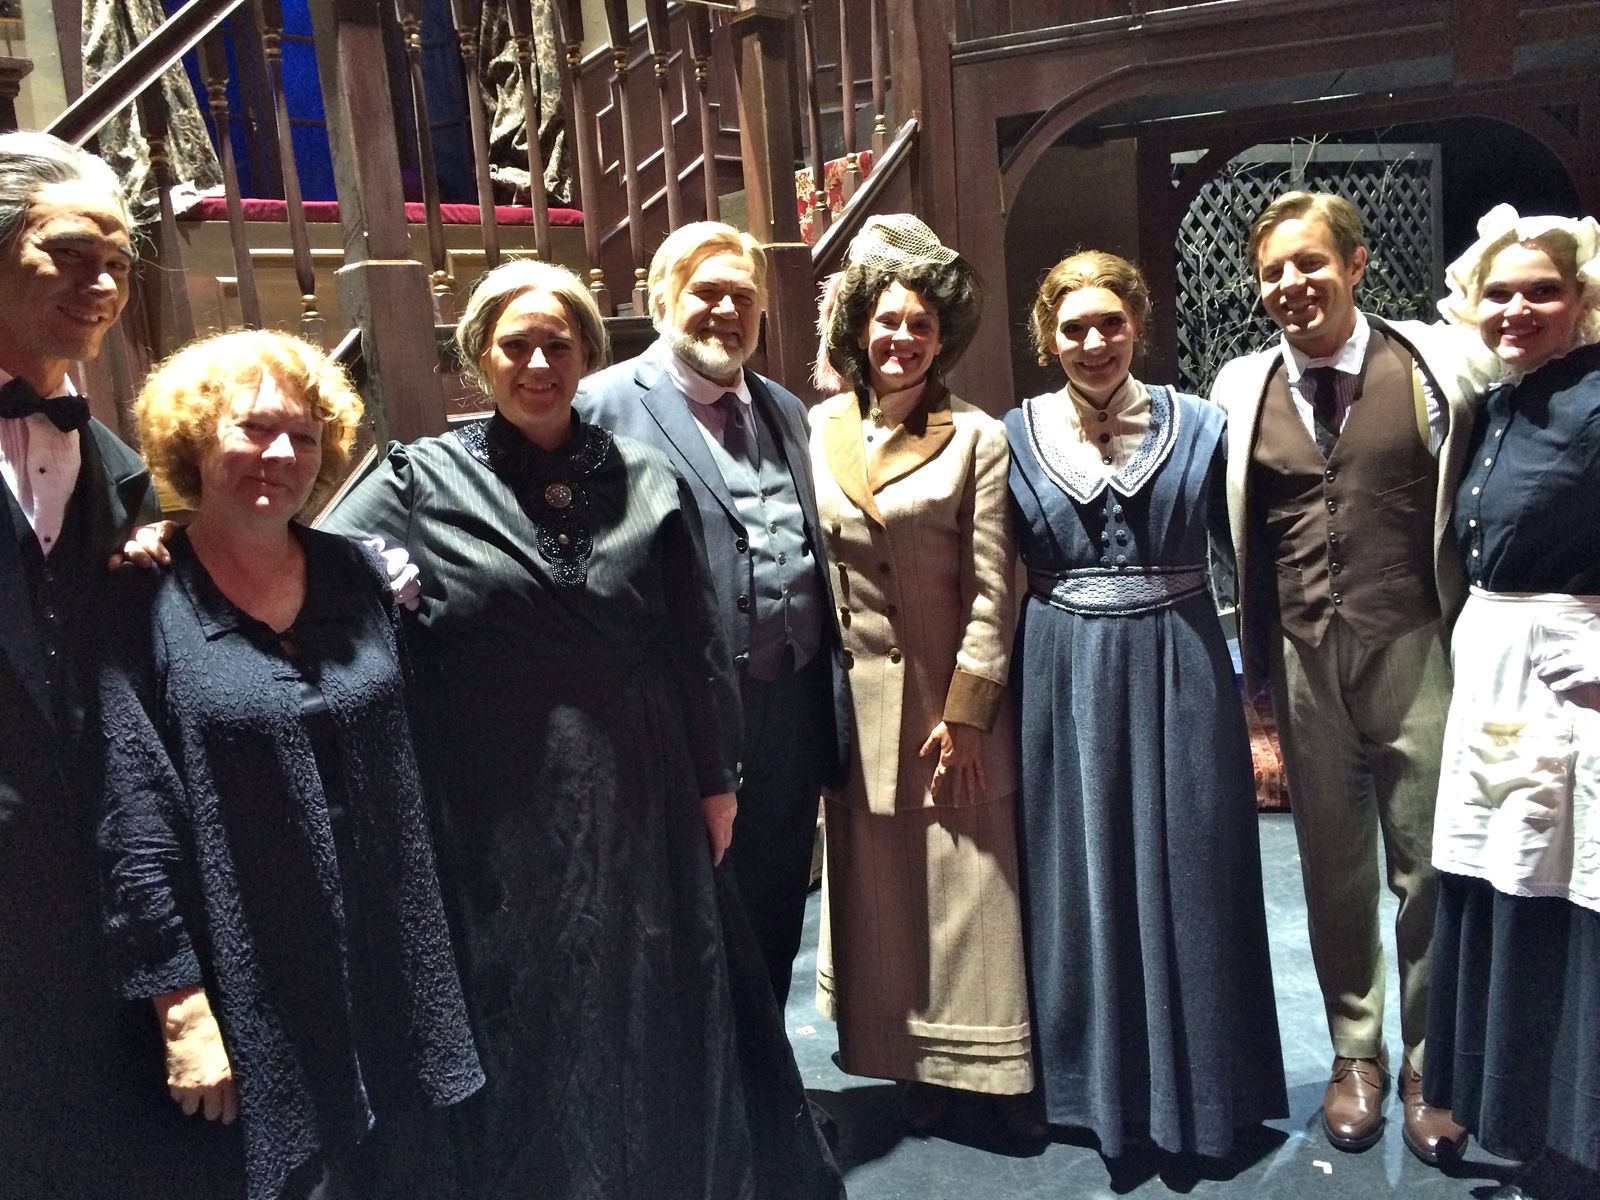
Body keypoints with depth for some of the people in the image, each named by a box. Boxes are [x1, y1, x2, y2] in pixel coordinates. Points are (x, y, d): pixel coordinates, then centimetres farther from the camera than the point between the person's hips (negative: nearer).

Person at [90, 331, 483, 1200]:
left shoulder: (360, 577, 5)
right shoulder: (142, 603, -7)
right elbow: (132, 825, -10)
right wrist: (182, 1009, -12)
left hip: (395, 978, 4)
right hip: (252, 1008, -4)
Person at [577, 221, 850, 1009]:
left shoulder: (785, 411, 14)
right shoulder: (607, 407, -8)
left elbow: (815, 555, 15)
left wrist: (829, 702, 13)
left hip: (792, 713, 6)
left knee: (775, 915, 19)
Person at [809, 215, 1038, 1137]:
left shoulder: (977, 438, -5)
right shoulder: (819, 430, 5)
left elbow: (993, 588, -8)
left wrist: (965, 713, -11)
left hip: (954, 698, -3)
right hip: (856, 700, 4)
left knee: (973, 886, 4)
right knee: (883, 890, 11)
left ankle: (1009, 1069, 22)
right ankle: (916, 1064, 28)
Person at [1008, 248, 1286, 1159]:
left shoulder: (1196, 425, 1)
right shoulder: (1016, 436, 2)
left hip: (1181, 674, 0)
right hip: (1066, 681, 1)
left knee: (1185, 875, 7)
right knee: (1082, 880, 9)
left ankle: (1196, 1081, 26)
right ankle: (1102, 1079, 27)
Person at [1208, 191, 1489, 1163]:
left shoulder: (1436, 364, -5)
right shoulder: (1240, 390, 3)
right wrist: (1248, 666, 8)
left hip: (1414, 653, -2)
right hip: (1304, 663, 2)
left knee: (1427, 865, 8)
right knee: (1334, 867, 14)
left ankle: (1428, 1063, 28)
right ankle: (1356, 1051, 33)